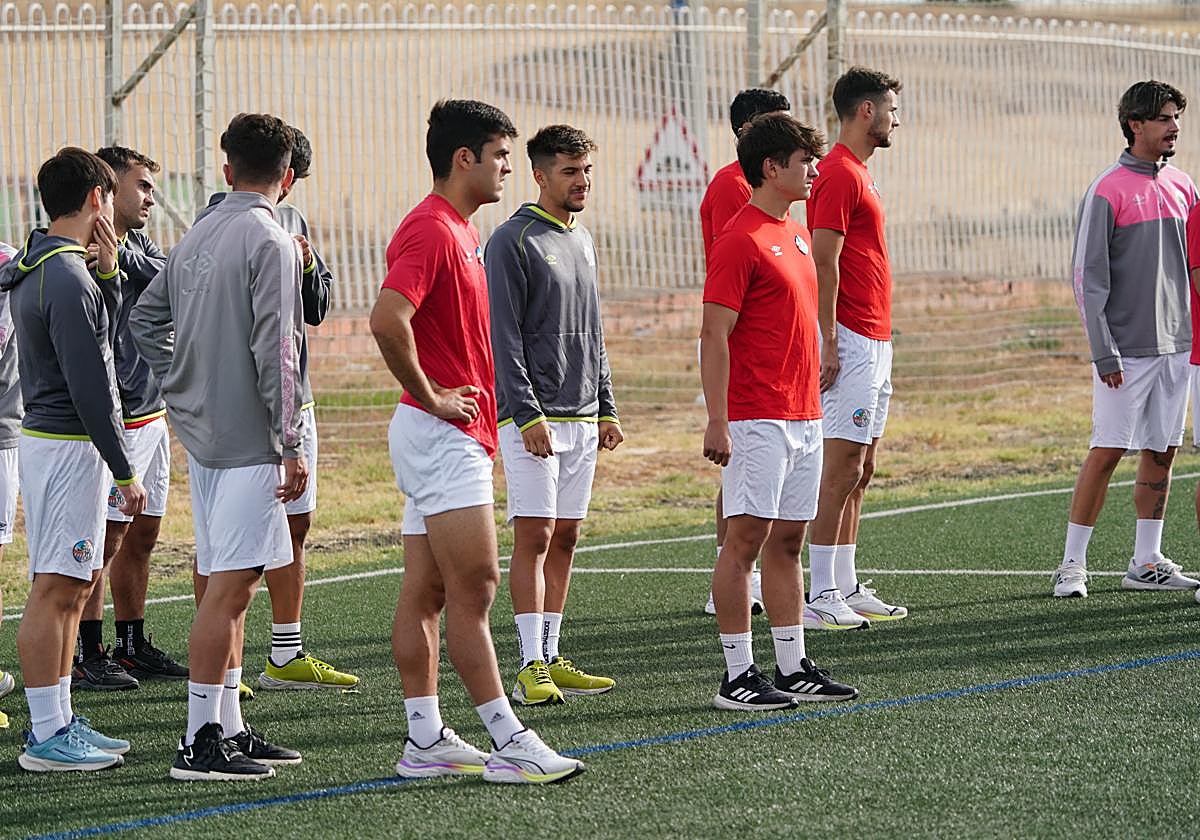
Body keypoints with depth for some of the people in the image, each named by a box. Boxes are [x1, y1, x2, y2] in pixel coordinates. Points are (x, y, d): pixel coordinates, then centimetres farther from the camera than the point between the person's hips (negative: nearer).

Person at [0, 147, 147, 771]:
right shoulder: (67, 278, -18)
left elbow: (96, 344, 24)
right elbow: (89, 387, -20)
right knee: (55, 590, -8)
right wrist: (124, 471, -17)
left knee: (70, 588, 14)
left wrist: (106, 274, 12)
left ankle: (57, 721, 19)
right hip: (69, 445, -10)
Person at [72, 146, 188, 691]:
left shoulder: (142, 247, 12)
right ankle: (86, 656, -3)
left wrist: (122, 256, -22)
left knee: (141, 535, 14)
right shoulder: (89, 254, -13)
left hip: (152, 416, 9)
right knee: (106, 538, -7)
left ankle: (132, 646, 22)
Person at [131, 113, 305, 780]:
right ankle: (202, 742, -9)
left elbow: (146, 317, 20)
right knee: (229, 589, -8)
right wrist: (292, 446, -15)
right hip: (249, 441, -9)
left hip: (202, 434, 9)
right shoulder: (270, 242, -13)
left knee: (227, 586, 14)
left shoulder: (197, 237, 12)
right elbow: (274, 351, -18)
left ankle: (229, 728, 18)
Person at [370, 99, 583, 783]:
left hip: (456, 436, 10)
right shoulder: (430, 230, -16)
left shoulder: (460, 231, 17)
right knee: (475, 585, -10)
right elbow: (388, 320, -29)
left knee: (427, 591, 9)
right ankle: (509, 743, -10)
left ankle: (426, 741, 11)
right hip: (442, 436, -10)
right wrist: (431, 398, -19)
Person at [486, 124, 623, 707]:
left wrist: (606, 409, 17)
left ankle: (551, 660, 12)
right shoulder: (514, 241, -8)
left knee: (564, 538, 8)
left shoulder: (583, 241, 16)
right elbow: (504, 337, -13)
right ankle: (531, 668, -11)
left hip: (582, 419, 8)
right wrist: (528, 415, -19)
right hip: (533, 420, -8)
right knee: (534, 535, -10)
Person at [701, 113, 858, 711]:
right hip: (757, 420, -9)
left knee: (788, 541, 11)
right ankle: (737, 677, -5)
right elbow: (714, 335, -15)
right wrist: (717, 422, -20)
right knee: (746, 537, -7)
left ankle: (793, 668, 15)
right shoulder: (741, 241, -12)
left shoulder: (795, 234, 16)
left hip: (803, 417, 9)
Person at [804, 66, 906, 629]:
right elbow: (824, 264, -19)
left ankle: (847, 589, 15)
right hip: (852, 342, -10)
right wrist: (830, 344, -22)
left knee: (860, 470, 11)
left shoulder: (857, 174, 19)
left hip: (873, 343, 10)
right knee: (842, 466, -10)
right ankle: (821, 597, -9)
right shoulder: (839, 175, -13)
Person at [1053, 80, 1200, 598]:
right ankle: (1072, 564, -1)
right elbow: (1088, 277, -10)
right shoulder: (1108, 192, -8)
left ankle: (1146, 563, 14)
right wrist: (1104, 352, -15)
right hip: (1126, 350, -6)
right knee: (1106, 451, -7)